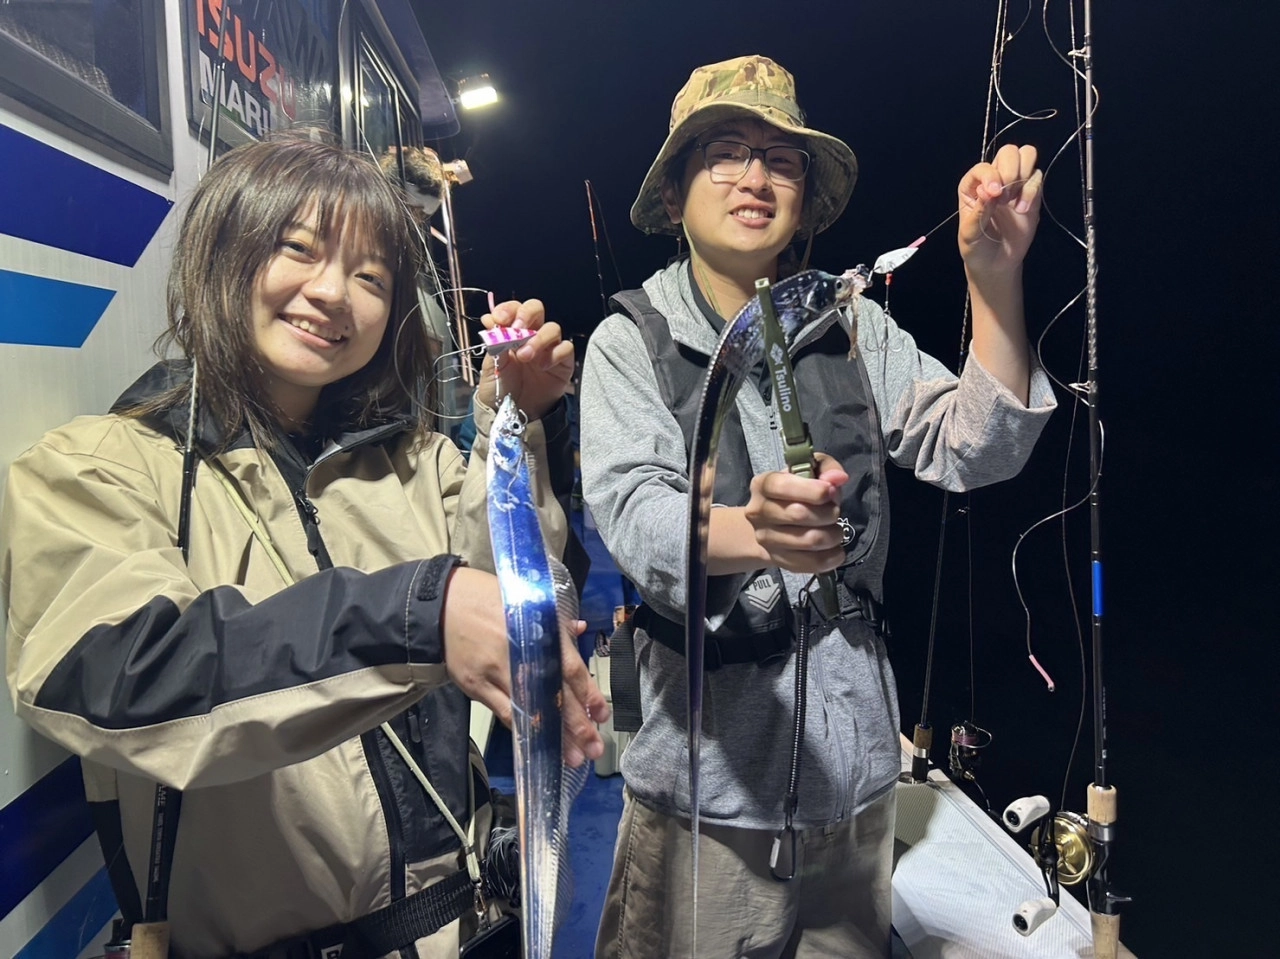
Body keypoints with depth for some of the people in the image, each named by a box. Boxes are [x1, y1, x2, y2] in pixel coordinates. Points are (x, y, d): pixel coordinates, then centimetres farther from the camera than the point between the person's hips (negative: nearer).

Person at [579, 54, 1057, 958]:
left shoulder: (856, 328, 4)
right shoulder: (631, 340, -6)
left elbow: (975, 450, -7)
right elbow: (633, 517, -21)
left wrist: (996, 276, -20)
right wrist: (752, 532, -42)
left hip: (856, 762, 4)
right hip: (709, 768, -3)